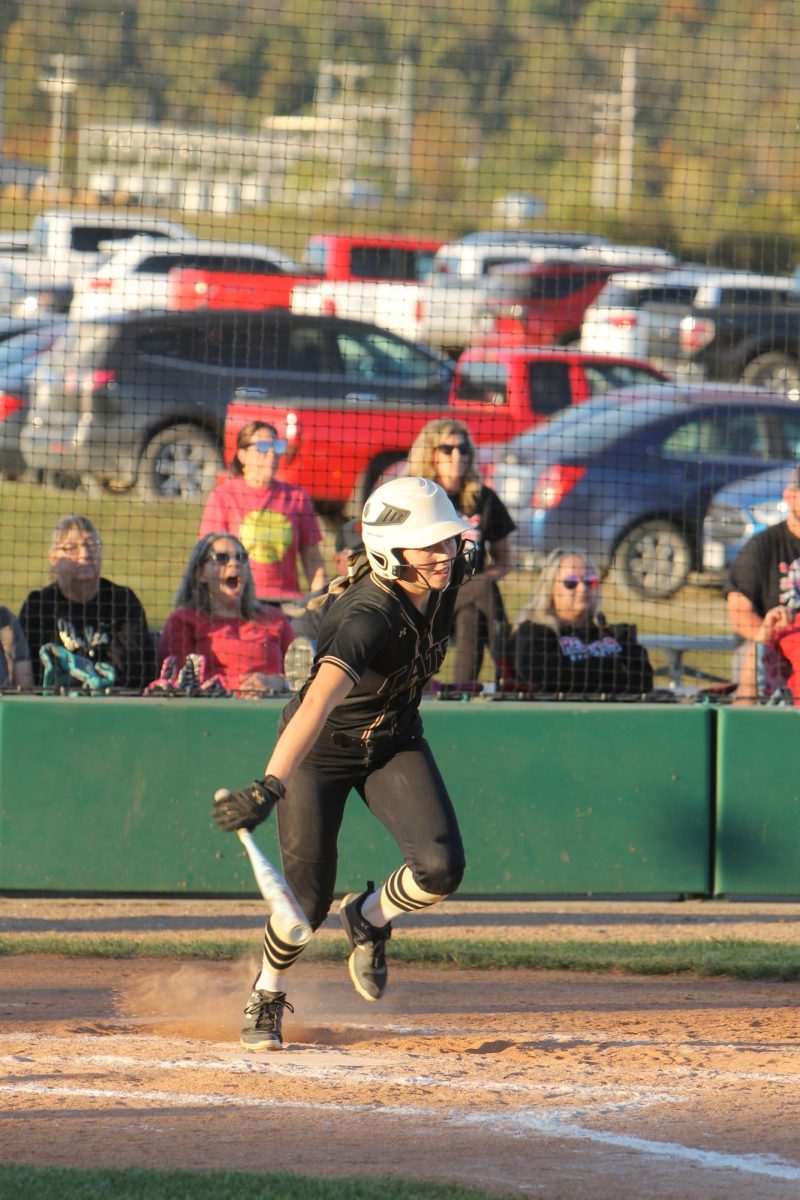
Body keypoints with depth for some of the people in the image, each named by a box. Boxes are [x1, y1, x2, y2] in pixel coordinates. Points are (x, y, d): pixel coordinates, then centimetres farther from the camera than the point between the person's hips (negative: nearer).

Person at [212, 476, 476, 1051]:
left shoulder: (447, 576, -18)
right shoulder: (368, 616, -39)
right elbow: (320, 700, -53)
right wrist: (270, 786, -66)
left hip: (395, 743, 6)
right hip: (322, 749, -6)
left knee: (441, 867, -15)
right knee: (308, 897, -5)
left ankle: (370, 918, 19)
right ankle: (267, 998, 27)